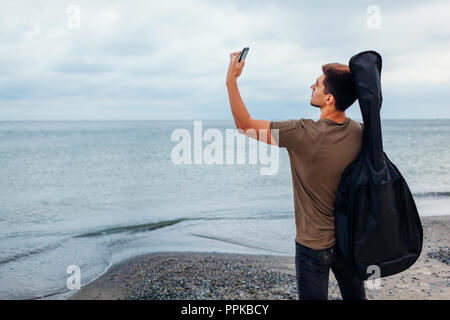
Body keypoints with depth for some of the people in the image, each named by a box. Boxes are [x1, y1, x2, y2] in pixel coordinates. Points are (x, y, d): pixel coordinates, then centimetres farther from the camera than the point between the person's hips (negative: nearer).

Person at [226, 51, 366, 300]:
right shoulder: (361, 134, -8)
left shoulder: (303, 134, -26)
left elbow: (245, 125, -15)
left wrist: (231, 80, -8)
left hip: (314, 245, -5)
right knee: (355, 297, 22)